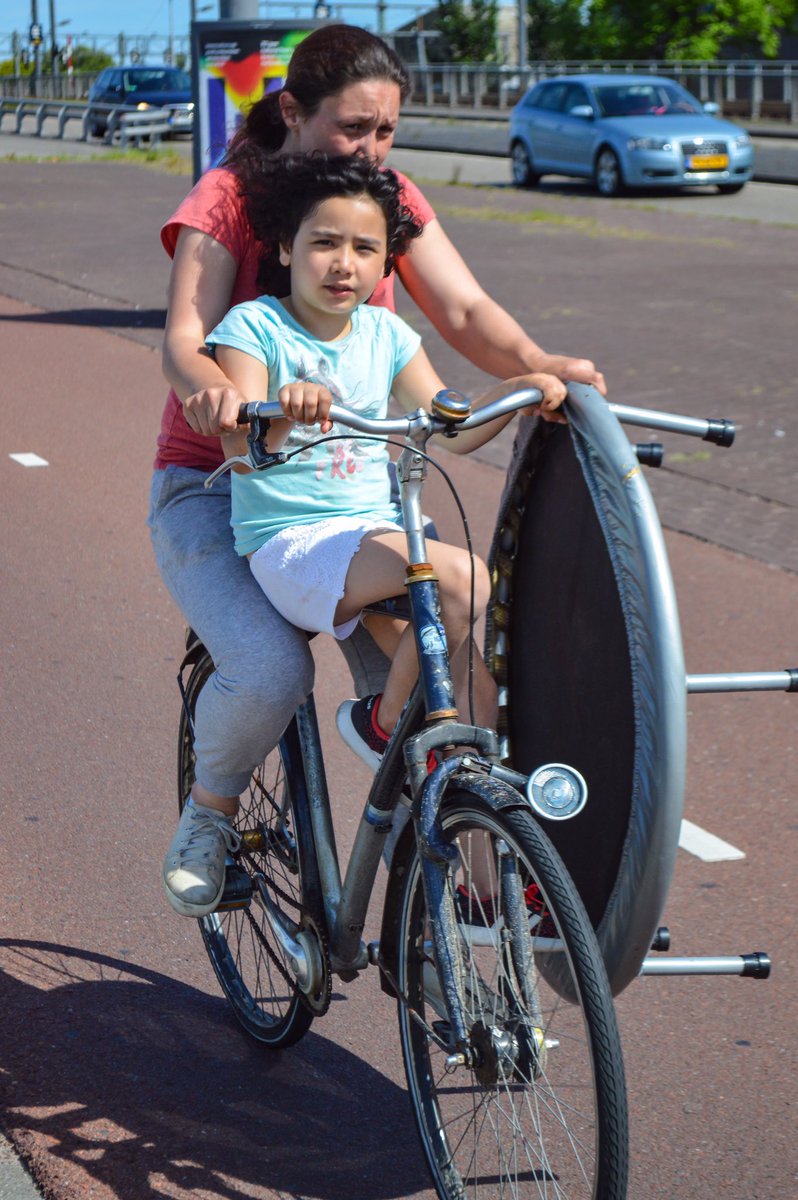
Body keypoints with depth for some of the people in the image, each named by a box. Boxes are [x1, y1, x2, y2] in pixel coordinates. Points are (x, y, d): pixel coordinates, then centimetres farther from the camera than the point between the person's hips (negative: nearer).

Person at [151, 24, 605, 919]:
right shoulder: (229, 198, -9)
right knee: (269, 670, -28)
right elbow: (184, 339, -22)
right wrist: (208, 389, -46)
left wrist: (538, 363, -28)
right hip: (215, 485, -4)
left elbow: (464, 310, -6)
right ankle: (211, 809, 3)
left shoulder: (392, 199, 5)